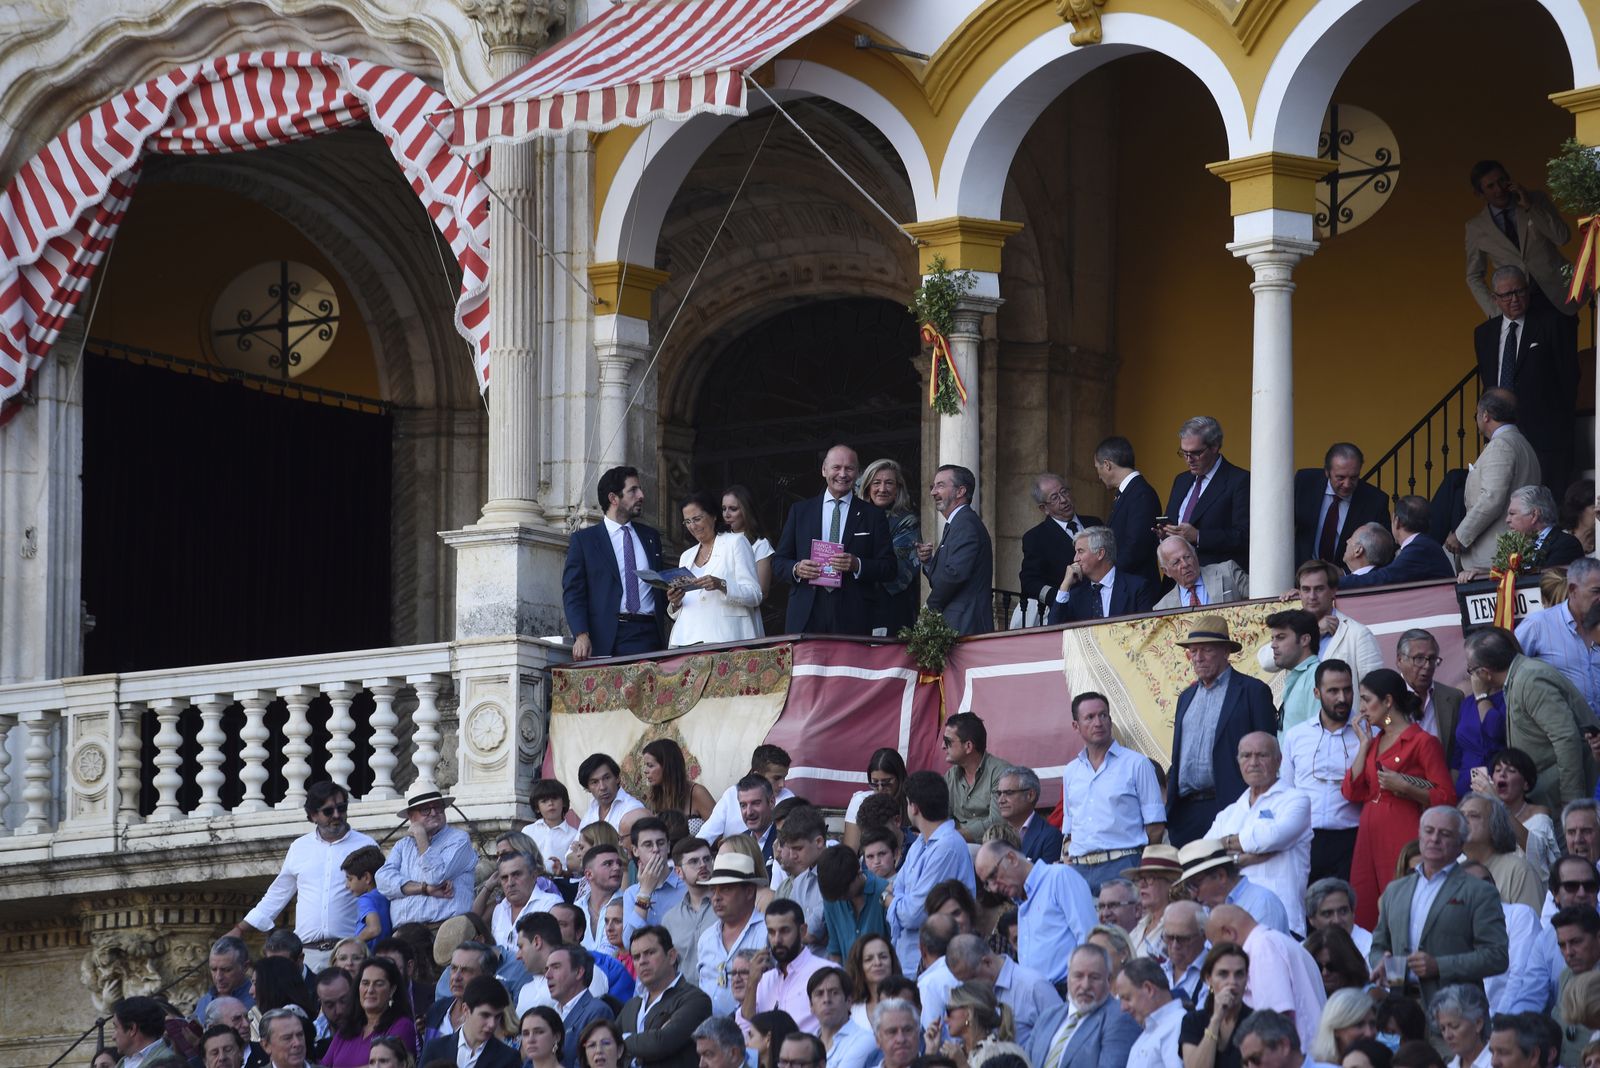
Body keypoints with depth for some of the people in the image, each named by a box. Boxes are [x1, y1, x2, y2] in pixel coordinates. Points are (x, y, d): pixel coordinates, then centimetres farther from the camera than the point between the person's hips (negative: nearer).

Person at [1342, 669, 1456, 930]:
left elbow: (1447, 798, -9)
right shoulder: (1374, 741, 19)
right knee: (1364, 920, 0)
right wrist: (1364, 744, 8)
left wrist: (1404, 787, -17)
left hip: (1402, 837, -7)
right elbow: (1352, 791, 8)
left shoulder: (1422, 742, -4)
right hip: (1369, 837, 7)